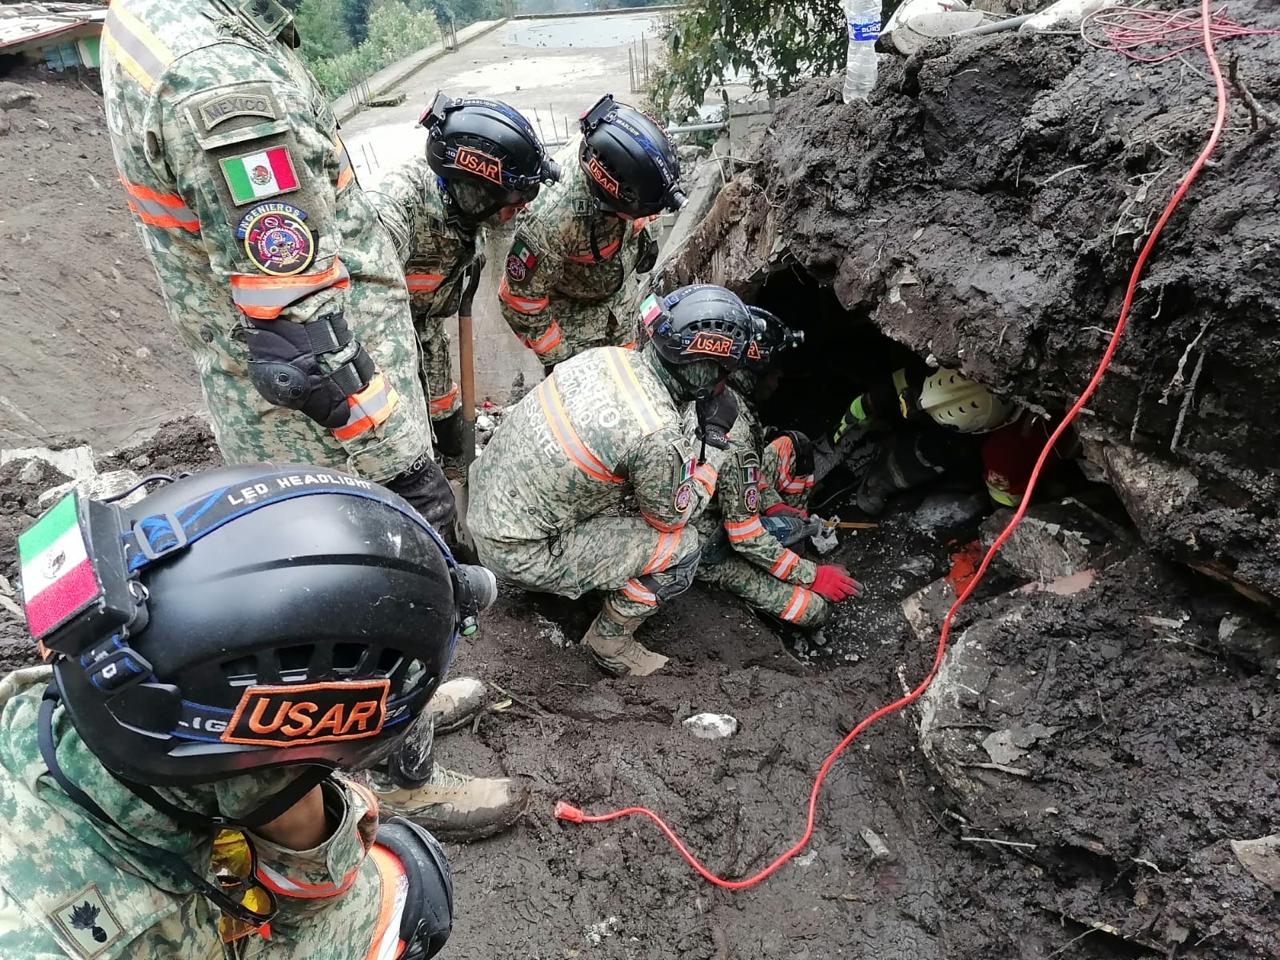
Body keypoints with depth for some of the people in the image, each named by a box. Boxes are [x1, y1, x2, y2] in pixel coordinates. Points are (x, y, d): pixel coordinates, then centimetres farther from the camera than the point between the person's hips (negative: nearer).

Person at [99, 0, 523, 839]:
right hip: (327, 421, -9)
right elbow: (296, 326, -30)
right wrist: (406, 464, -21)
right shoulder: (217, 75, -29)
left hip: (266, 398, 9)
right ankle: (403, 780, 36)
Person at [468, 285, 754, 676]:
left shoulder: (611, 355, -6)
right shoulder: (660, 435, -28)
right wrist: (715, 438, 0)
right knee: (682, 546, -3)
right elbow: (672, 516, -6)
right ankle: (610, 642, 16)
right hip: (519, 552, -8)